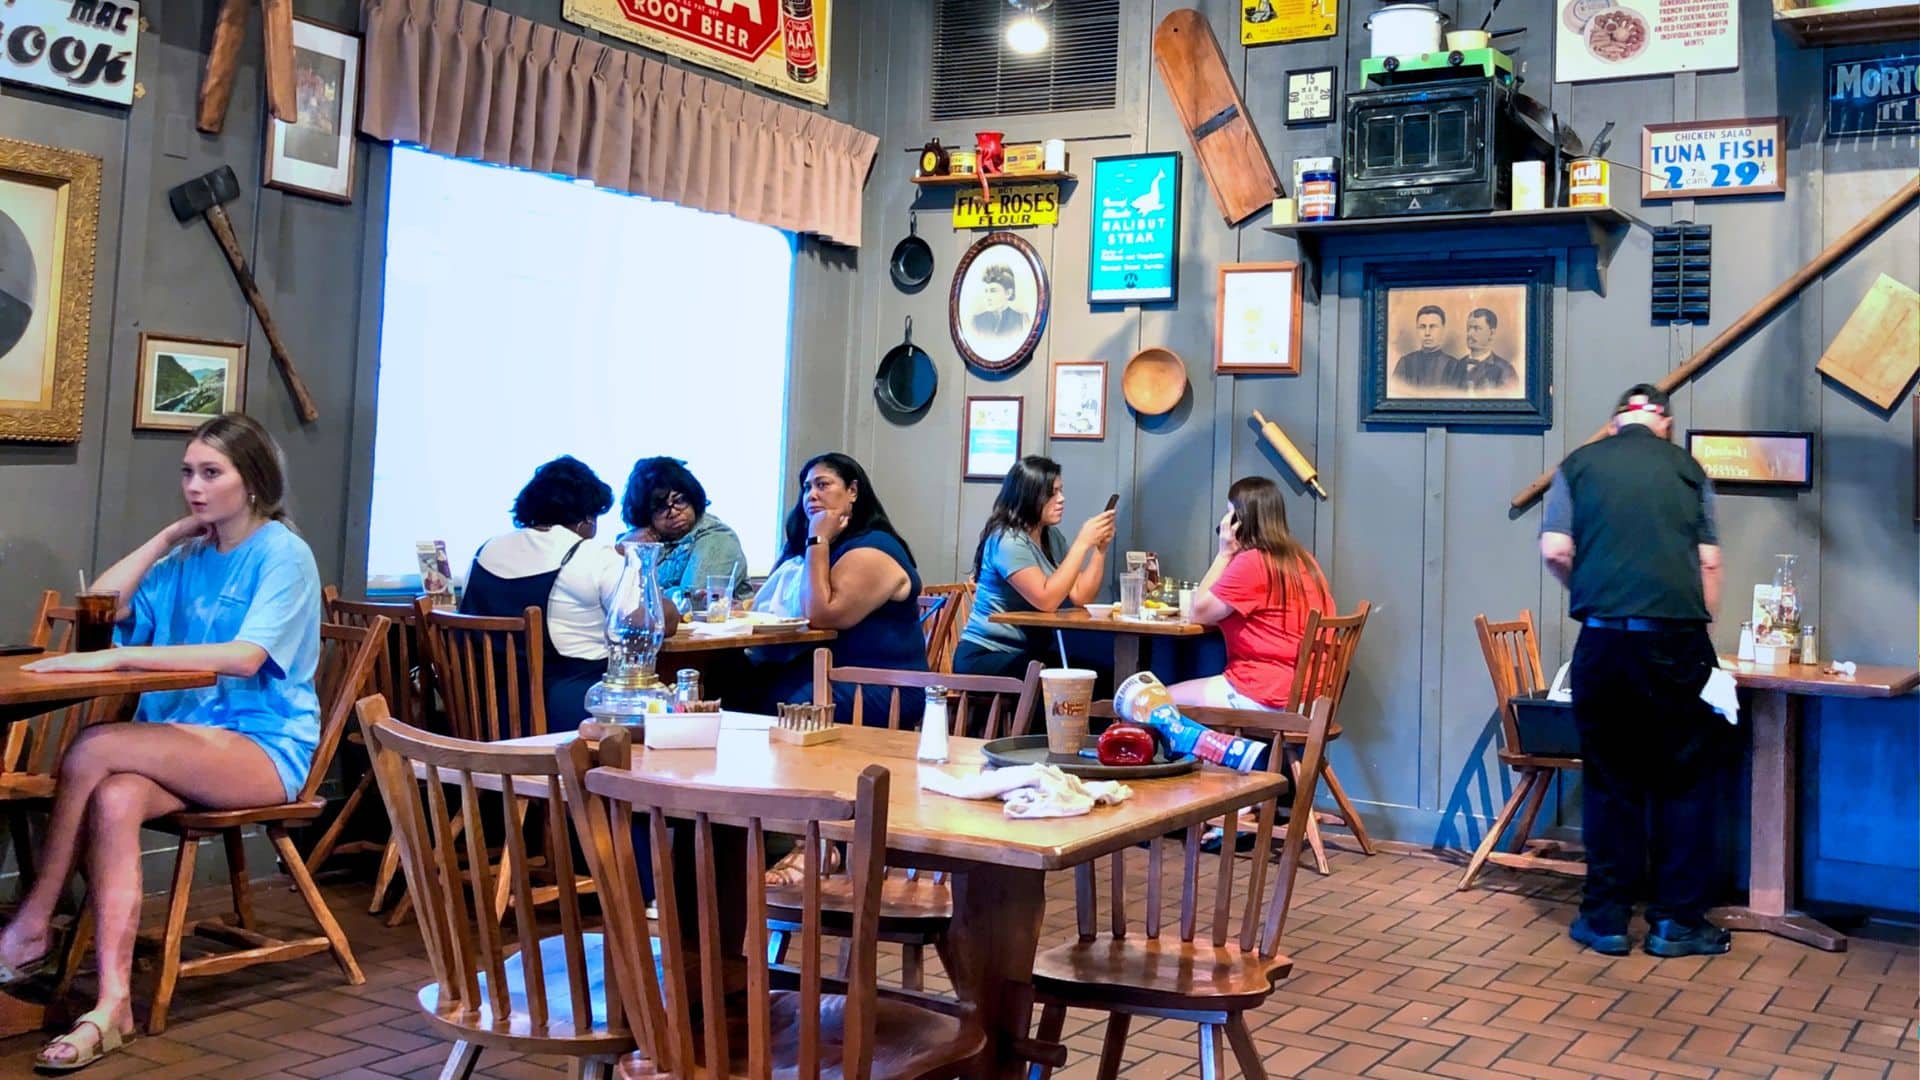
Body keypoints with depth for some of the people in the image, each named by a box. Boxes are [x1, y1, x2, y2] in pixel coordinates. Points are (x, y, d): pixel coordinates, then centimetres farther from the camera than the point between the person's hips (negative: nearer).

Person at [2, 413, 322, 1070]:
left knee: (93, 749, -27)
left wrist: (120, 657, -26)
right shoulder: (189, 559, 17)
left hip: (263, 747, -6)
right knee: (114, 799, -29)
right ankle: (112, 1003, -33)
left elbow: (246, 657, -21)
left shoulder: (283, 554, -5)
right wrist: (171, 535, 8)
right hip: (190, 744, 6)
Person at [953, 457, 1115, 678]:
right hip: (987, 658, -8)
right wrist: (1082, 542, -23)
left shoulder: (1052, 537, 9)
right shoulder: (1007, 541, -15)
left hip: (1027, 652, 8)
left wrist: (1100, 548, -7)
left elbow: (1081, 596, 4)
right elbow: (1046, 600, -25)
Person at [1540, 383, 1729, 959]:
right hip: (1678, 637, 0)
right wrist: (1700, 624, 15)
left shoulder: (1579, 464, 8)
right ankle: (1677, 920, 14)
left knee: (1609, 780, 9)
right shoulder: (1687, 468, 10)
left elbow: (1555, 550, 0)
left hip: (1603, 638, 0)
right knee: (1683, 779, 10)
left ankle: (1607, 917, 13)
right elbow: (1709, 561, 6)